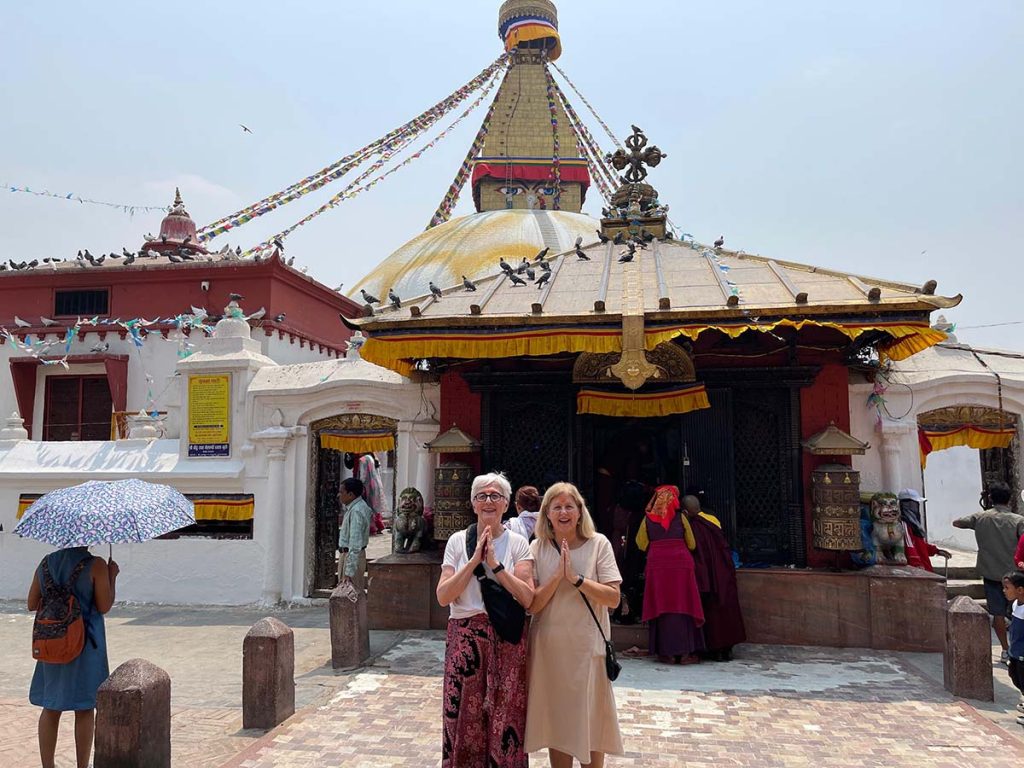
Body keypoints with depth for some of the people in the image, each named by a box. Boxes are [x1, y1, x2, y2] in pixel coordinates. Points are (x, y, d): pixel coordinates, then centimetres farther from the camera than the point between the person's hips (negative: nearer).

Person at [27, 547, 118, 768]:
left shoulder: (46, 563, 2)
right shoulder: (96, 565, -14)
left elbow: (32, 604, 7)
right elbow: (104, 606, -12)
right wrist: (112, 576, -1)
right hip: (85, 642, -5)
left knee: (51, 707, 14)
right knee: (84, 709, 6)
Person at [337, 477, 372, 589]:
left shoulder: (356, 511, -24)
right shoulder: (361, 506, 5)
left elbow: (355, 544, -28)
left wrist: (349, 572, -29)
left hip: (352, 556, -10)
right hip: (347, 553, 10)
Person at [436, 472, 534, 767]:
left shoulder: (518, 544, 1)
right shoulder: (458, 541, 3)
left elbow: (527, 598, -9)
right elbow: (443, 596, -5)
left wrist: (495, 564, -15)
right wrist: (474, 560, -12)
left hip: (507, 640, -1)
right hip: (465, 637, 1)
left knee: (504, 718, 4)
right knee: (463, 717, 5)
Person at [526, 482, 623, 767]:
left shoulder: (598, 544, -4)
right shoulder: (537, 548, 0)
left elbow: (613, 598, -11)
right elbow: (532, 605, -7)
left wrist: (576, 578, -20)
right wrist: (557, 576, -20)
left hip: (587, 645, -1)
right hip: (549, 646, 2)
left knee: (590, 719, 8)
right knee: (556, 719, 13)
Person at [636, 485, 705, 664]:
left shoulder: (648, 520, 4)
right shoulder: (680, 518, 2)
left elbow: (641, 544, 10)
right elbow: (692, 545, 8)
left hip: (657, 564, 1)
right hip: (681, 563, -1)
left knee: (661, 607, 5)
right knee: (682, 606, 4)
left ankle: (666, 652, 6)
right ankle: (685, 652, 4)